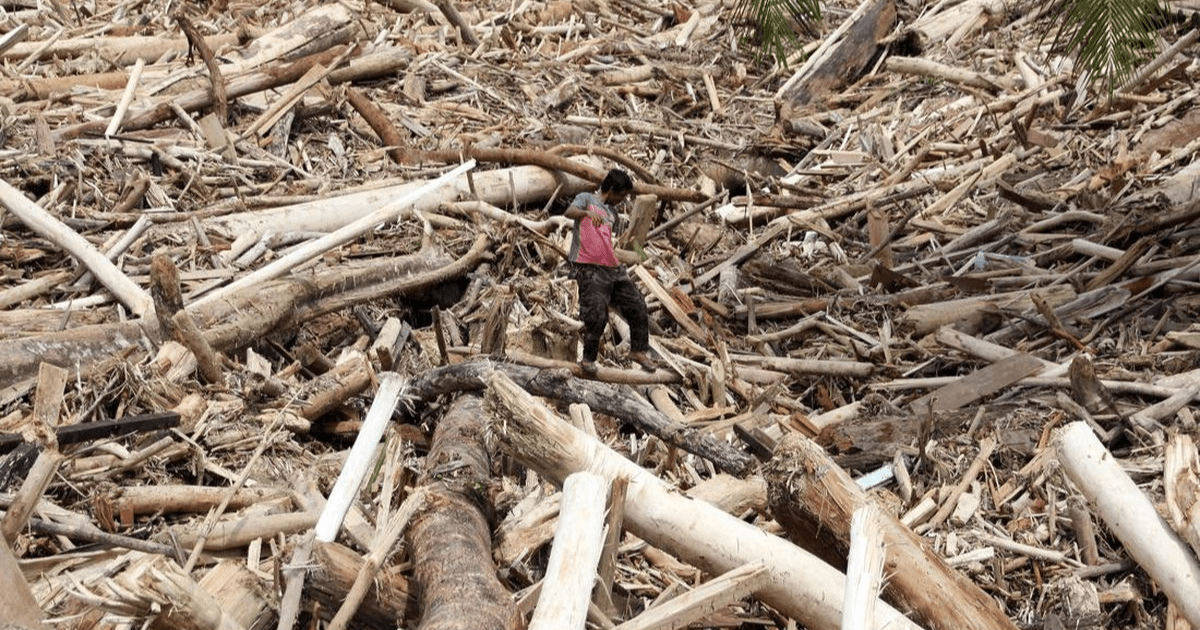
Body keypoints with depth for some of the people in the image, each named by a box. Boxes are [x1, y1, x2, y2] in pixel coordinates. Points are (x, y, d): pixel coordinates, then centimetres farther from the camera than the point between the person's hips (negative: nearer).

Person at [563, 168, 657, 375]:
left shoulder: (613, 212, 22)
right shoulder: (586, 199, 3)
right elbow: (569, 212, -19)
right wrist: (587, 212, -36)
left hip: (613, 268, 7)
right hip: (589, 270, -7)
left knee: (637, 307, 7)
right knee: (597, 315, -14)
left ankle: (638, 351, 22)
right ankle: (588, 359, 2)